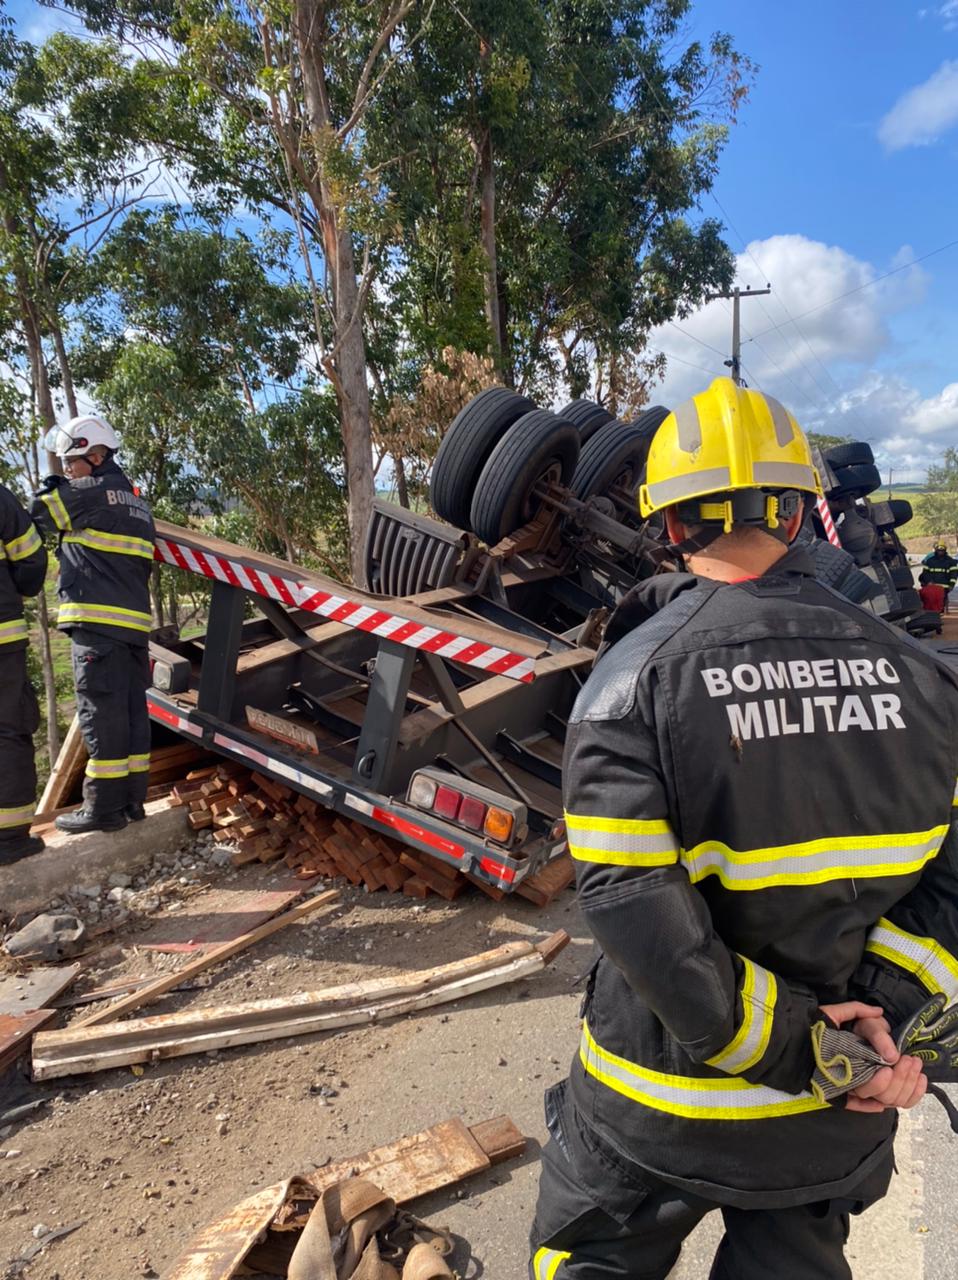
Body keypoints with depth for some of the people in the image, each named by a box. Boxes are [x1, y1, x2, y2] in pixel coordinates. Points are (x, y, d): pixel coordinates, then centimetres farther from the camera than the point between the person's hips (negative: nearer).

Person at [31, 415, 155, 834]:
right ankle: (130, 800, 14)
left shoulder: (93, 491, -6)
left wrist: (49, 487, 19)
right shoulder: (133, 499, 22)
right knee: (131, 712, 9)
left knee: (102, 714, -6)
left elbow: (41, 513, 2)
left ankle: (103, 807, -2)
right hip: (133, 620, 9)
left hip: (99, 622, -9)